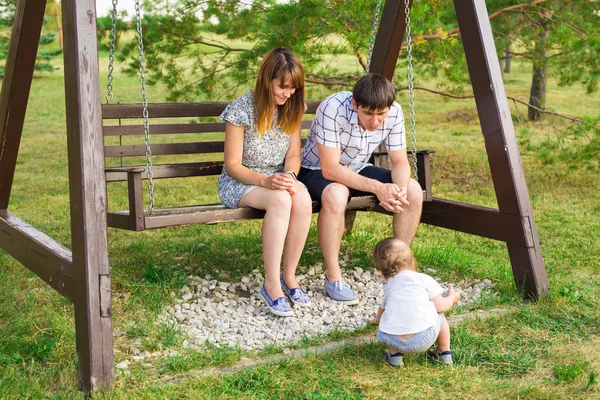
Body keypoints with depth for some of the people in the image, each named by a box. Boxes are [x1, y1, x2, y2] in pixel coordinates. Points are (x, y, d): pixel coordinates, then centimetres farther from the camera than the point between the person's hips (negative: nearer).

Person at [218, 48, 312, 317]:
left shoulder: (292, 108, 0)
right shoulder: (242, 110, -17)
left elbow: (293, 155, 5)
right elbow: (232, 165, -14)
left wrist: (290, 176, -19)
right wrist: (265, 181, -30)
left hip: (277, 178, 5)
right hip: (239, 182, -4)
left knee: (303, 199, -31)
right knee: (280, 200, -37)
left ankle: (289, 276, -16)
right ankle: (271, 285, -28)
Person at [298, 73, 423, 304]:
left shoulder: (394, 113, -18)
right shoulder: (333, 109, -33)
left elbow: (400, 162, -9)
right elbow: (330, 168, -33)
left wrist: (400, 190, -31)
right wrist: (376, 187, -40)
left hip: (358, 171, 5)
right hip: (317, 171, -5)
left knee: (414, 191, -14)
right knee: (336, 194, -39)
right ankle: (333, 278, -23)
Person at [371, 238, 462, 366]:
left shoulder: (388, 287, 21)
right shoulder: (425, 279, 9)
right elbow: (440, 306, 3)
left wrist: (378, 319, 65)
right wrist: (452, 298, 27)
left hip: (394, 340, 2)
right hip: (424, 340, -2)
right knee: (439, 314, 26)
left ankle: (394, 354, 20)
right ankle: (445, 353, 34)